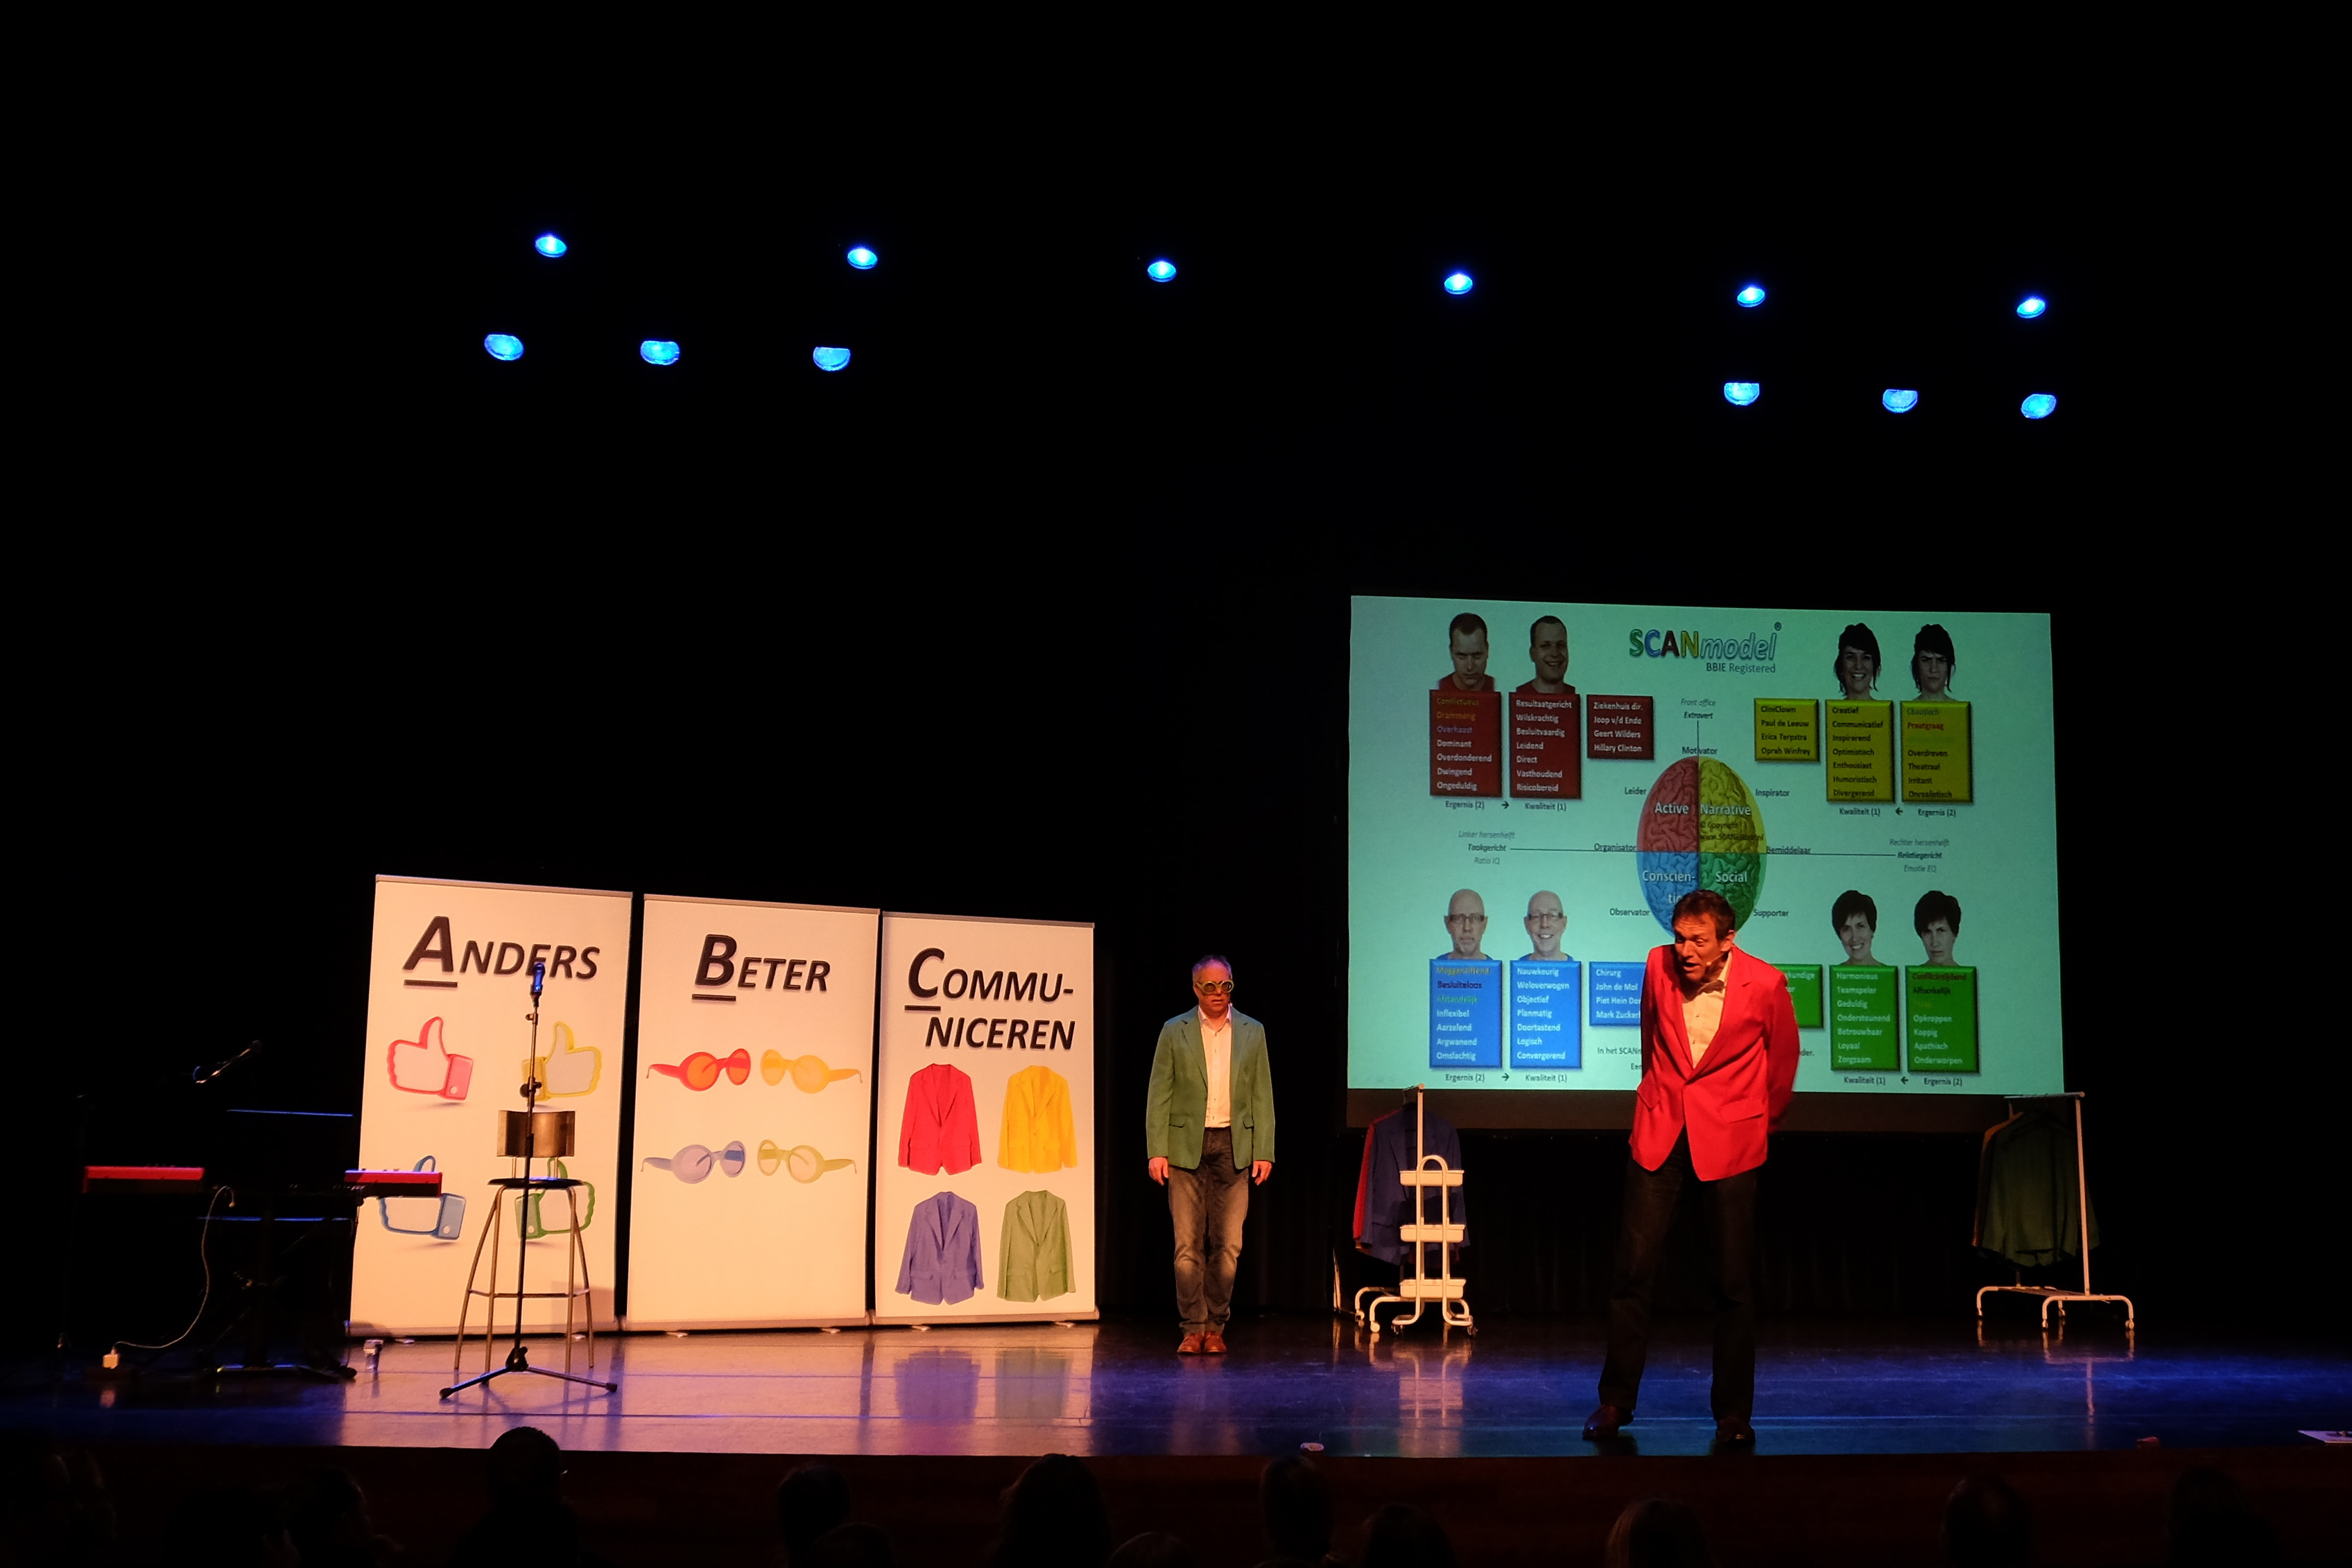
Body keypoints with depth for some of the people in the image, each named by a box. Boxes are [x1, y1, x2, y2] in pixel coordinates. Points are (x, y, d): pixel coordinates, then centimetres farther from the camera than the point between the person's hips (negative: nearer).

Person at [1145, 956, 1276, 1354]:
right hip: (1186, 1146, -1)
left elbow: (1262, 1097, 8)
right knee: (1188, 1244, -2)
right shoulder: (1175, 1031, 4)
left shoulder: (1253, 1032, 8)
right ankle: (1194, 1327, 6)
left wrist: (1264, 1151, 1)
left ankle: (1215, 1326, 12)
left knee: (1228, 1244, 2)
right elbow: (1159, 1095, 2)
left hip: (1234, 1147, 1)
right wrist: (1156, 1151, -6)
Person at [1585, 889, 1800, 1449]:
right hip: (1659, 1133, 2)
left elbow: (1782, 1063, 7)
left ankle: (1733, 1412, 13)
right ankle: (1616, 1401, 10)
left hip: (1728, 1141, -2)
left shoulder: (1765, 984, -10)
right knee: (1632, 1269, -2)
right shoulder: (1658, 966, -3)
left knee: (1734, 1281, 1)